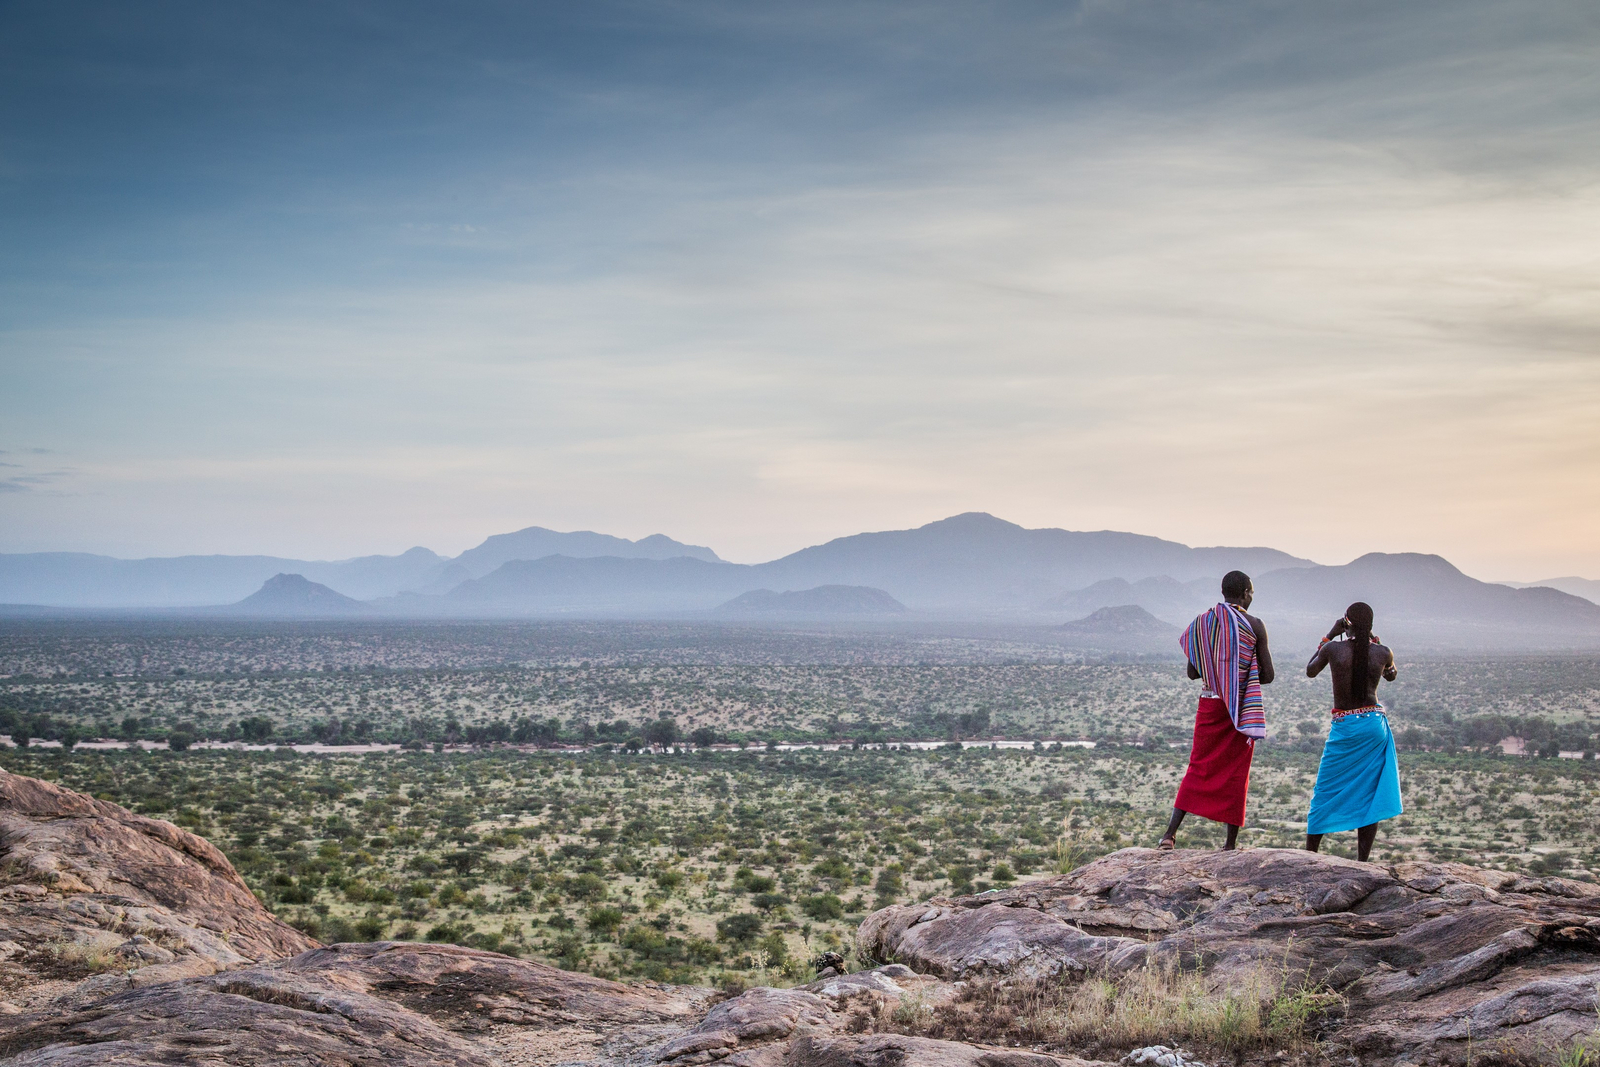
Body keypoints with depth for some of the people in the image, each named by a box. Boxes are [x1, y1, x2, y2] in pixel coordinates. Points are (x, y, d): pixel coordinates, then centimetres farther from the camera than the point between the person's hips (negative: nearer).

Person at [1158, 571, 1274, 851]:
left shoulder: (1202, 622, 1)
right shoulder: (1255, 626, -5)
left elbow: (1193, 672, 4)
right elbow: (1267, 675, -3)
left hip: (1210, 704, 2)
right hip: (1243, 709, -2)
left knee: (1198, 768, 6)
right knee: (1236, 773, 7)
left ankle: (1171, 831, -10)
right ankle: (1231, 843, 10)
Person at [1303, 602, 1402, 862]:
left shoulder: (1332, 649, -9)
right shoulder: (1383, 653, -3)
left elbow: (1310, 671, 12)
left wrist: (1329, 635, 14)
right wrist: (1373, 640, 18)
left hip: (1344, 726, -2)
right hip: (1375, 724, 2)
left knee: (1325, 792, 8)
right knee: (1370, 794, 7)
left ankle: (1309, 855, 10)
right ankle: (1362, 860, 5)